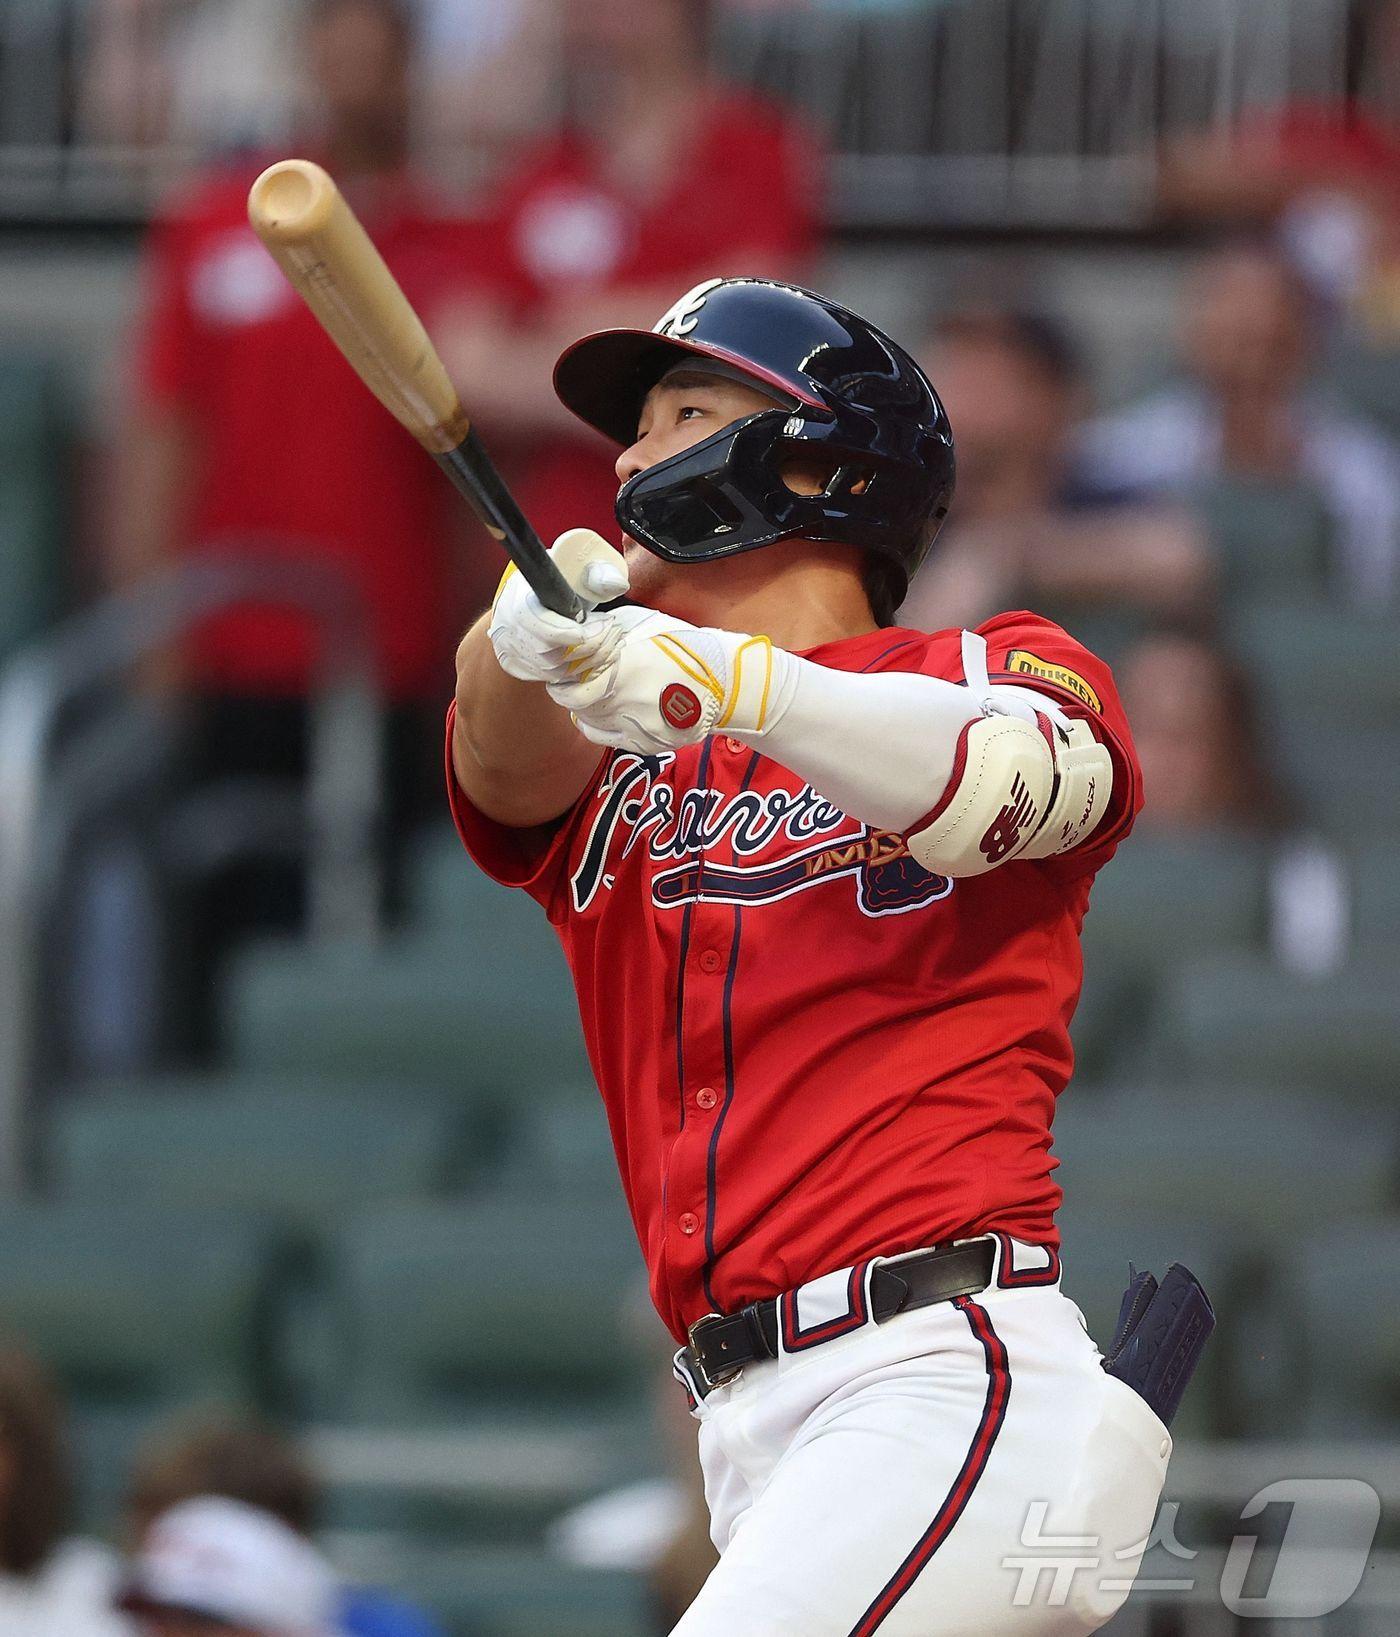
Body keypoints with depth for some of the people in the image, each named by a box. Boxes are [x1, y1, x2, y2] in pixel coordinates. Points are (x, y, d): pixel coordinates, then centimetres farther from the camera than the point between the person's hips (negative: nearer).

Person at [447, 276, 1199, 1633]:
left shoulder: (1003, 675, 8)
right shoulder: (604, 753, 20)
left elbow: (1008, 791, -16)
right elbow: (510, 758, -4)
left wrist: (742, 685, -34)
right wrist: (537, 637, -28)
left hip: (955, 1380, -5)